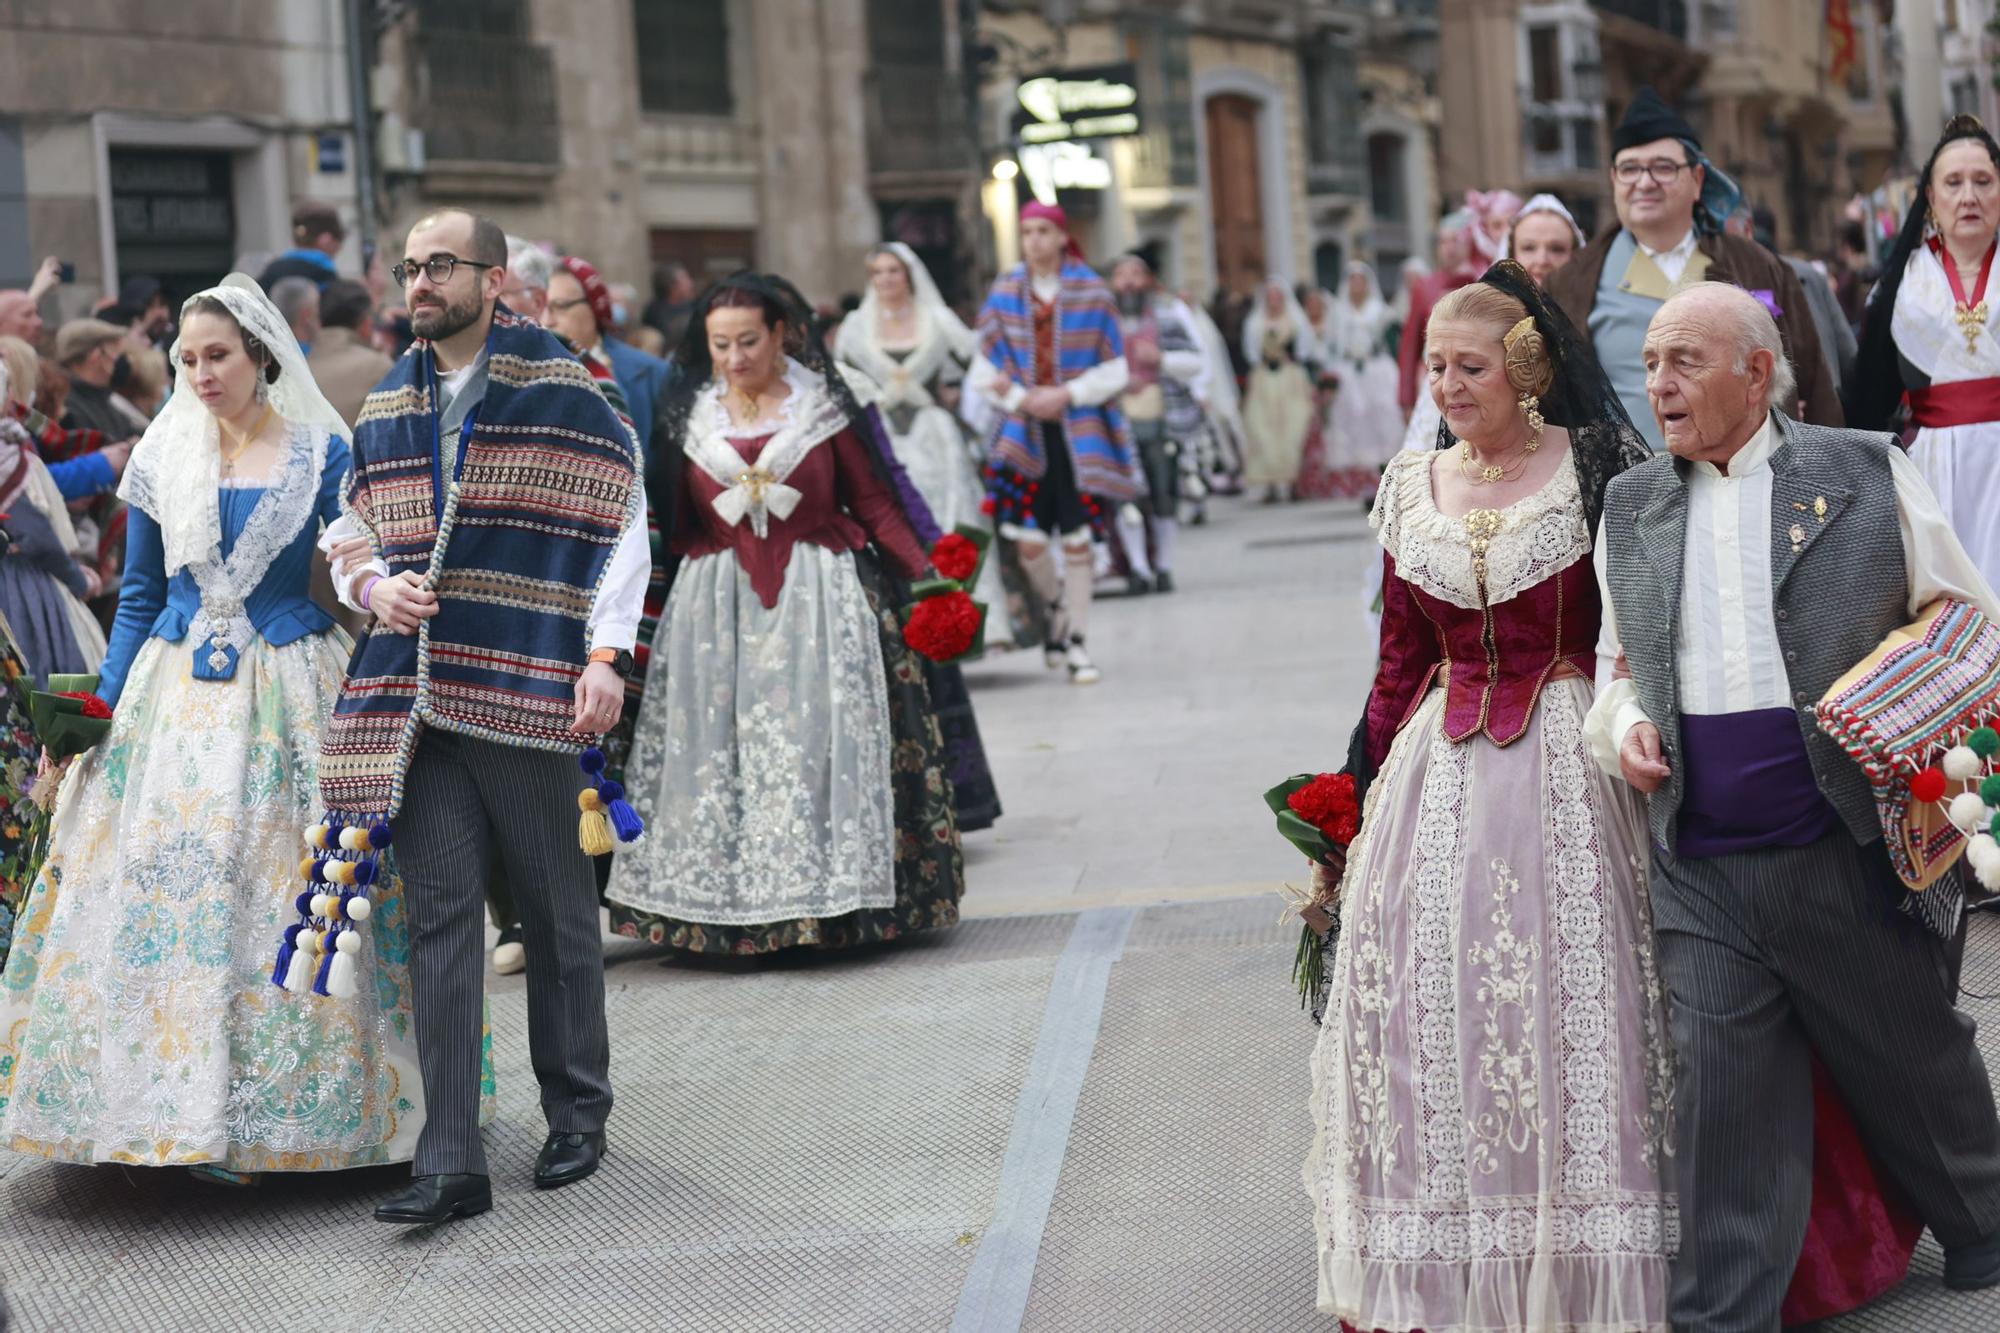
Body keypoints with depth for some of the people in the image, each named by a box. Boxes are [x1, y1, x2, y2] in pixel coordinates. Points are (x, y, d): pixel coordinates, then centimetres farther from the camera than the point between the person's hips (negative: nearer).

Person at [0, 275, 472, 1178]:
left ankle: (270, 1109, 7)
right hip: (179, 697, 3)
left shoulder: (321, 453, -1)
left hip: (289, 694, -3)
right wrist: (101, 705, 7)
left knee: (280, 886, -3)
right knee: (171, 885, -2)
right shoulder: (162, 458, 8)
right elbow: (139, 596, 12)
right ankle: (182, 1111, 7)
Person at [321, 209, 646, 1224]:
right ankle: (451, 1163, -2)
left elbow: (621, 530, -3)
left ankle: (577, 1113, 26)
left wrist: (606, 656, -11)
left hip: (526, 693, -4)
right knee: (440, 915, -1)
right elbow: (348, 533, 22)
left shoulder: (563, 393, -1)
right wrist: (372, 587, 0)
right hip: (414, 696, 4)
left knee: (556, 909, 8)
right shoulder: (386, 409, 14)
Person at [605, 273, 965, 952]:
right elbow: (673, 528, 11)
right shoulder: (689, 418, 8)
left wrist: (926, 574, -9)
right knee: (718, 746, -2)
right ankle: (730, 899, 3)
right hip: (717, 608, 2)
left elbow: (874, 502, 1)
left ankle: (829, 897, 1)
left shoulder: (825, 405, 1)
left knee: (821, 739, -5)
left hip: (819, 599, -2)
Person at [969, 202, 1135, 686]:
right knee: (1029, 542, -7)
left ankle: (1076, 645, 11)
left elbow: (1115, 370, 1)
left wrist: (1067, 395, -11)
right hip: (1024, 429, 1)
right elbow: (984, 371, 7)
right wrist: (1023, 398, -8)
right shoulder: (1005, 293, 5)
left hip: (1080, 430, -1)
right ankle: (1055, 606, 25)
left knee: (1076, 540, -1)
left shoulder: (1091, 292, 1)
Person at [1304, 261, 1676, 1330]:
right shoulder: (1412, 489, 9)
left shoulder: (1595, 470, -4)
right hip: (1439, 775, 4)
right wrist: (1363, 789, 13)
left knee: (1565, 1000, -2)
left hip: (1566, 762, -4)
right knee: (1428, 1003, 5)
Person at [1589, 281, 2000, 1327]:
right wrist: (1625, 724, 1)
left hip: (1855, 854, -2)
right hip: (1703, 875, 2)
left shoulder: (1866, 475, -1)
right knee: (1721, 1101, 1)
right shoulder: (1630, 508, 10)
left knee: (1913, 1063, 14)